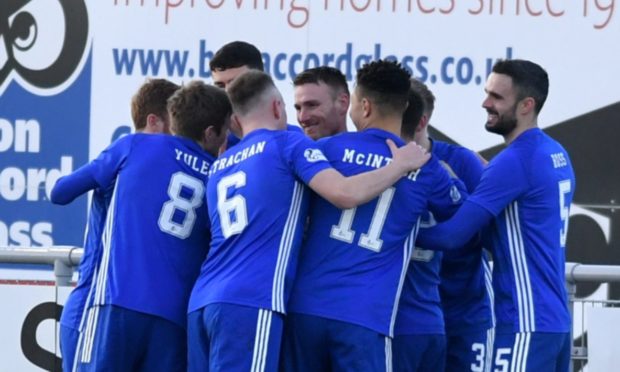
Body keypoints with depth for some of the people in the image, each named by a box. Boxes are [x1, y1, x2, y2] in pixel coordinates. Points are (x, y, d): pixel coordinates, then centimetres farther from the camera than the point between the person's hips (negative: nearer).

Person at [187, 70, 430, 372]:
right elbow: (346, 194, -9)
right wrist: (401, 165, 6)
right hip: (249, 302, -7)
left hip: (203, 302, 7)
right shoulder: (289, 143, 5)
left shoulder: (219, 166, 24)